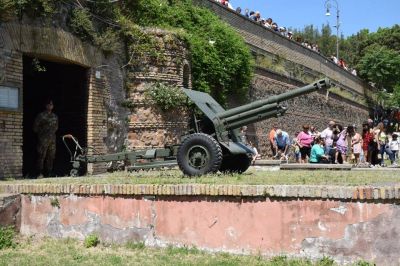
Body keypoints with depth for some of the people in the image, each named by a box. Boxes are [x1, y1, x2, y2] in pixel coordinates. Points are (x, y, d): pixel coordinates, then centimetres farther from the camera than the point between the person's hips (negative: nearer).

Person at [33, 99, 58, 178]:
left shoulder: (55, 116, 15)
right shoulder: (41, 115, 0)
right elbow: (35, 127, 0)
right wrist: (41, 133, 1)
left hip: (52, 138, 5)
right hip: (43, 139, -5)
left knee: (51, 156, 4)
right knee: (41, 156, -10)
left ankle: (49, 173, 11)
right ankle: (40, 173, -7)